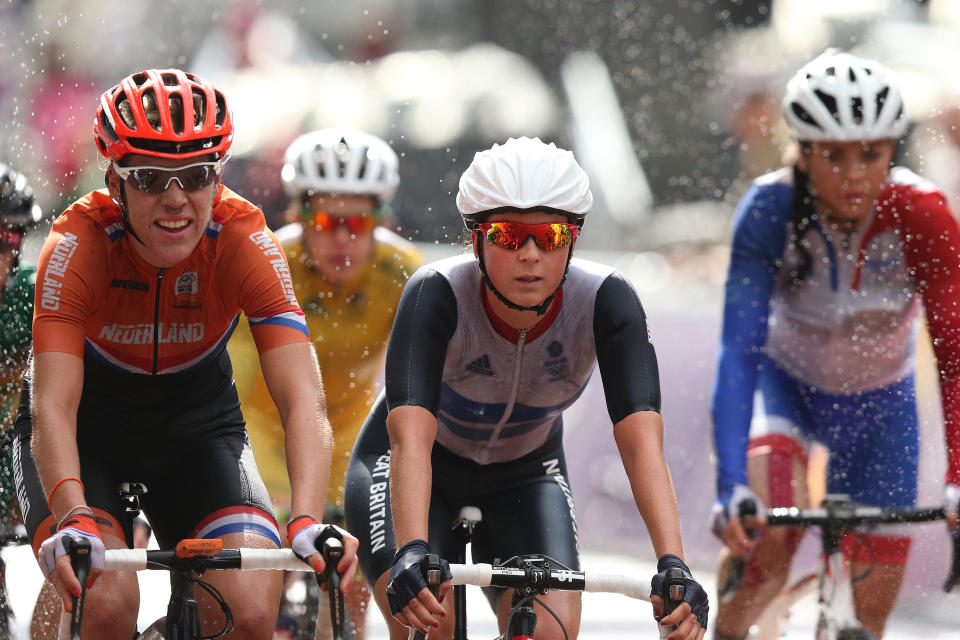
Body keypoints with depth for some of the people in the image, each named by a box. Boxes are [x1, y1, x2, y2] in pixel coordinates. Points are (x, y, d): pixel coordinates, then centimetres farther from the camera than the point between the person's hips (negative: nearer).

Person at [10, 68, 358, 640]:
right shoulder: (78, 244, -28)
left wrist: (308, 522, -50)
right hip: (88, 432, -2)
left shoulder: (245, 243, -24)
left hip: (197, 428, 2)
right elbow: (53, 405, -36)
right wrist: (74, 519, -55)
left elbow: (304, 401, -32)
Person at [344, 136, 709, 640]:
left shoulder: (607, 302, -27)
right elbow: (411, 438, -43)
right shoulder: (437, 295, -32)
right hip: (421, 472, -2)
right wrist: (413, 554, -60)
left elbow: (642, 440, -36)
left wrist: (673, 564, -50)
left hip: (523, 477, 2)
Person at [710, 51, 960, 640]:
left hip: (880, 399, 2)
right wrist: (731, 487, -46)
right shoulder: (769, 211, -30)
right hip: (788, 382, -1)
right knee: (771, 530, -31)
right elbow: (739, 349, -34)